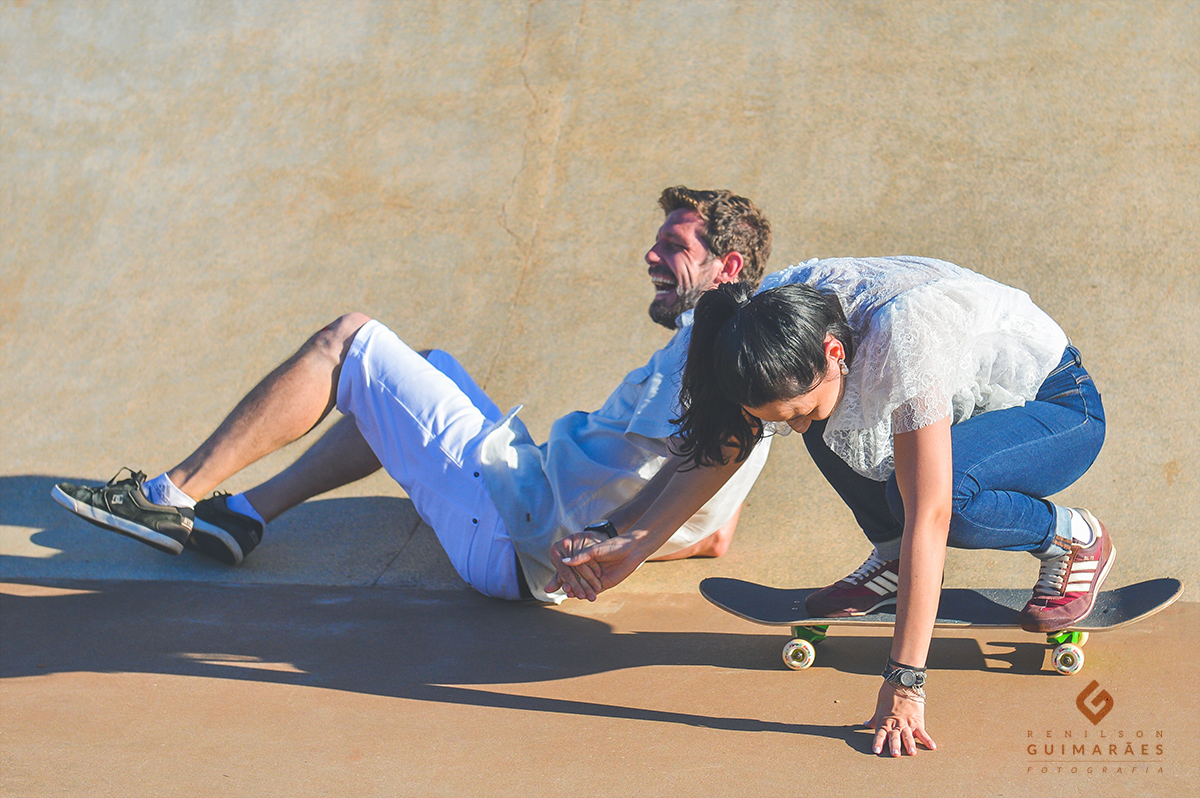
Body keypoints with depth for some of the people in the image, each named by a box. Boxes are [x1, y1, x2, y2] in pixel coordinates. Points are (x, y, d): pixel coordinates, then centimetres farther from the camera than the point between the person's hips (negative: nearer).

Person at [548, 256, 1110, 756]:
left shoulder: (901, 338, -40)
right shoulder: (780, 319, -20)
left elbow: (928, 516, -41)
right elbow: (720, 451, -7)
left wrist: (904, 684, -43)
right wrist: (635, 543, -20)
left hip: (1062, 408, -6)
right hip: (968, 403, 7)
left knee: (928, 494, -34)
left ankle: (1075, 540, -6)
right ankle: (892, 557, 3)